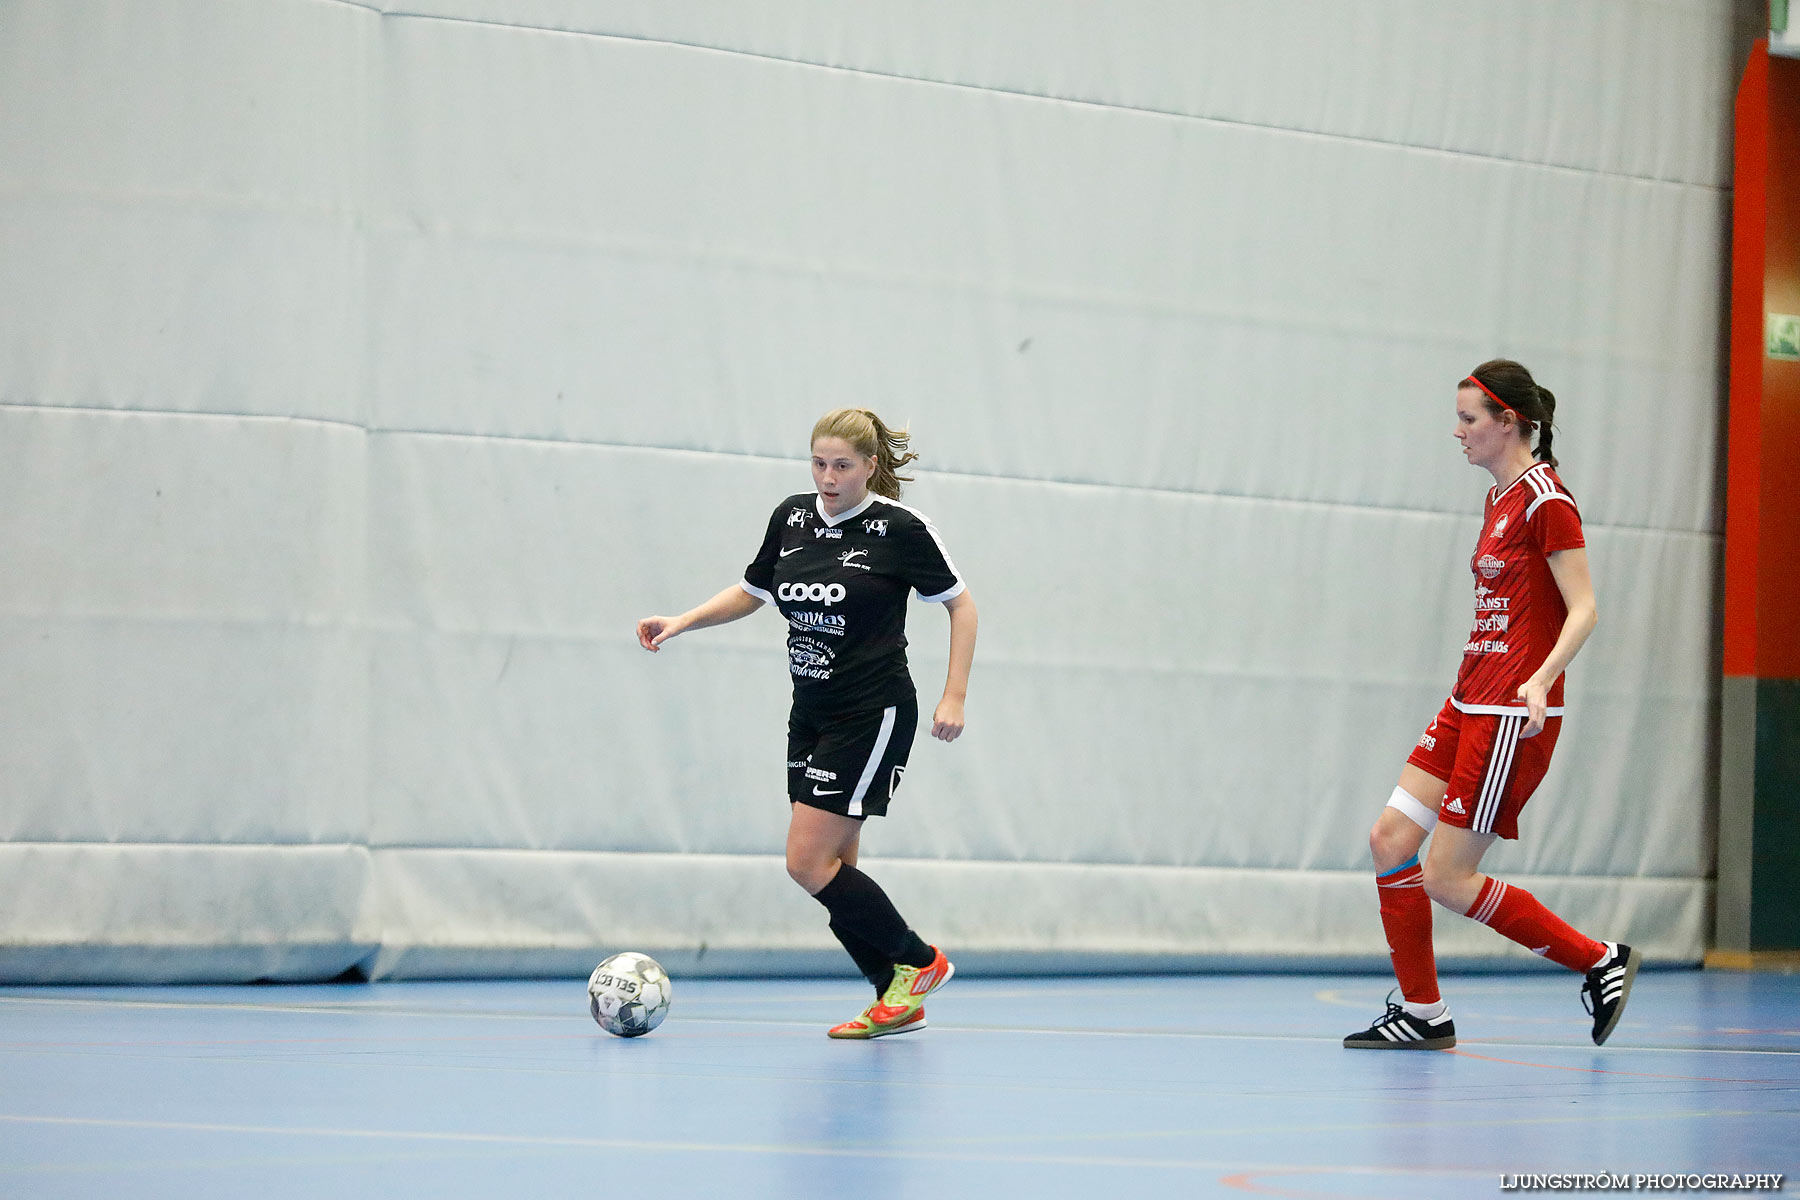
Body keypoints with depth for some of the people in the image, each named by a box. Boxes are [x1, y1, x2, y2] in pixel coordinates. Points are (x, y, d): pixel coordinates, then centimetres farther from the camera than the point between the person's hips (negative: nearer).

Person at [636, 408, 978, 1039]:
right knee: (833, 869, 5)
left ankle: (918, 962, 3)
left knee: (809, 862, -13)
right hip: (811, 713, 7)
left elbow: (960, 603, -2)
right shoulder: (791, 518, 5)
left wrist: (954, 697, -9)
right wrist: (680, 623, 6)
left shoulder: (901, 528, -11)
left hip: (873, 713, -7)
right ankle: (897, 1002, 15)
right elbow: (752, 591, 19)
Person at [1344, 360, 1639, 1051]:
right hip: (1470, 702, 9)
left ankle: (1600, 962, 4)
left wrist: (1541, 679, -30)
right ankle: (1421, 1013, 10)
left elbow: (1582, 609, -16)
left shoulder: (1545, 497, -13)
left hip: (1516, 712, -9)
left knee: (1446, 879, -7)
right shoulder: (1498, 498, 14)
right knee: (1390, 839, 2)